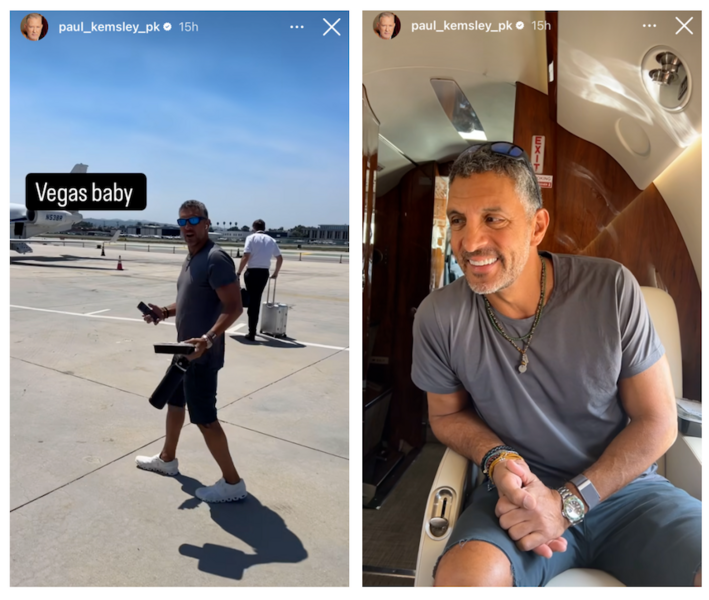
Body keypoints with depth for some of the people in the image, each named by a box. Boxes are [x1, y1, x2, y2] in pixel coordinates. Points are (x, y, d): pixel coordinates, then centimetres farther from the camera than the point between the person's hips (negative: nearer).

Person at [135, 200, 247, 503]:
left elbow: (234, 307, -26)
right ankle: (167, 459, 45)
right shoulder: (191, 258, 12)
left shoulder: (215, 259, -20)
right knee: (174, 401, 23)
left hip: (202, 353, -10)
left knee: (204, 417, -4)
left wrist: (208, 339, -37)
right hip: (185, 348, 10)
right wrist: (165, 312, 7)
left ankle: (232, 482, 9)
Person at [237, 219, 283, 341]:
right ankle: (252, 331, 23)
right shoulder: (271, 240, 11)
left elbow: (245, 257, -11)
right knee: (257, 300, 16)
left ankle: (252, 333, 5)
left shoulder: (251, 237, -1)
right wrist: (276, 273, 27)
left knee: (252, 300, 5)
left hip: (252, 272, -3)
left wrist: (239, 273, -5)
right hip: (264, 273, 3)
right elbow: (280, 258, 15)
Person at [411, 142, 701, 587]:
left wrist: (567, 502, -13)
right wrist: (498, 459, -15)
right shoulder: (438, 317, -11)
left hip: (625, 486, 1)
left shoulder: (612, 288, -12)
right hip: (521, 493, 0)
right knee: (462, 575, -29)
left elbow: (657, 421, -5)